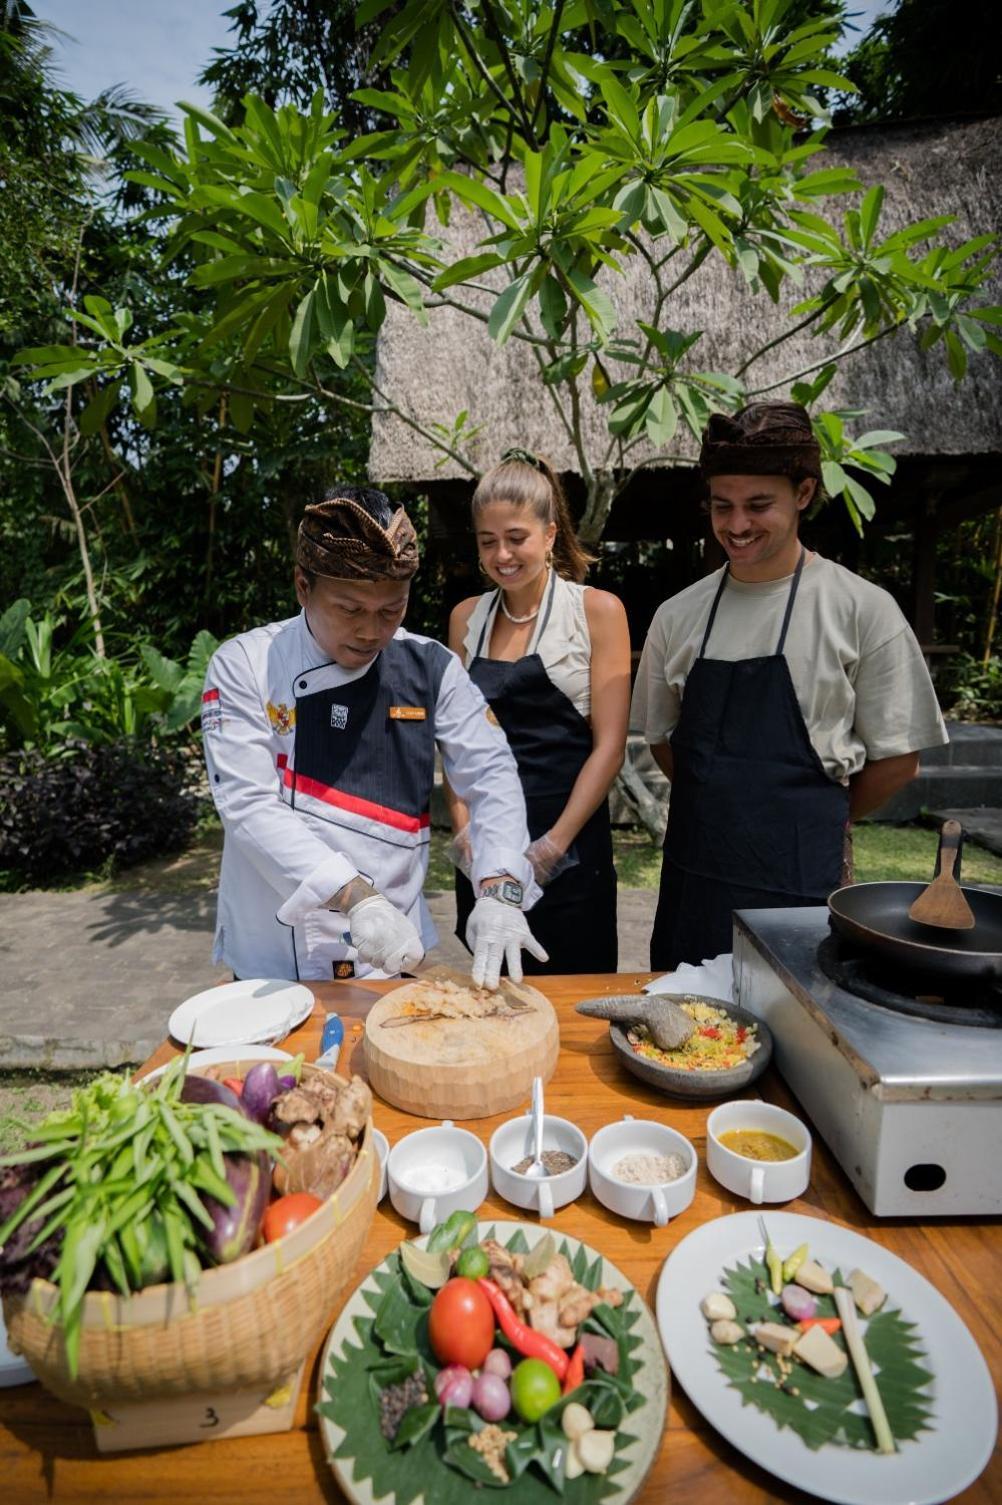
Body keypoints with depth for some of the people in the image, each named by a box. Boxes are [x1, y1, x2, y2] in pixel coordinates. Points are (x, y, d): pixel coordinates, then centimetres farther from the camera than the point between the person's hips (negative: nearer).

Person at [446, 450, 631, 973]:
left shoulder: (598, 611, -3)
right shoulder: (467, 617, 7)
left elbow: (609, 743, -8)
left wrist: (554, 844, -13)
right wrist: (463, 826, -3)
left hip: (571, 848, -3)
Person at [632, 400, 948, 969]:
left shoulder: (862, 609, -6)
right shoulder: (679, 615, 3)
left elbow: (898, 760, -1)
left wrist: (816, 821, 8)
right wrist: (728, 813, 6)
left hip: (798, 883, -3)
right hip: (693, 877, 4)